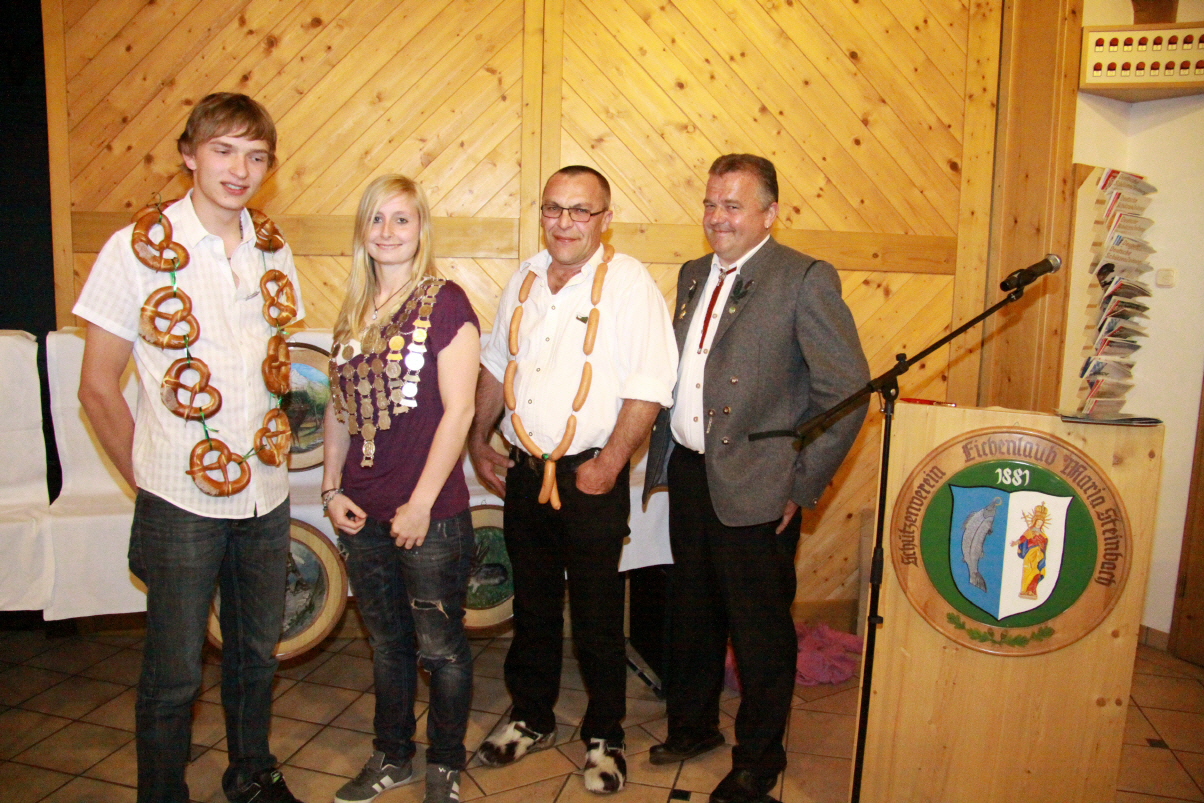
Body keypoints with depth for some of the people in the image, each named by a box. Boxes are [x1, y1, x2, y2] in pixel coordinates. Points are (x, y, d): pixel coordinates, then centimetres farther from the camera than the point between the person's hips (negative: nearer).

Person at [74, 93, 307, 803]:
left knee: (258, 652, 18)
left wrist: (273, 458, 8)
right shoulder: (137, 249, -9)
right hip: (181, 501, -4)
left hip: (266, 494, 4)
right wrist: (147, 479, -2)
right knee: (174, 672, 8)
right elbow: (98, 388, -4)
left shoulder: (272, 249, 4)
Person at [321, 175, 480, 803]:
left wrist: (421, 503, -14)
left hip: (431, 514, -5)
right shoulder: (354, 311, 9)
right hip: (361, 513, 6)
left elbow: (457, 411, -13)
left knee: (440, 646, 8)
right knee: (386, 642, 19)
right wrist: (331, 488, 6)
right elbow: (338, 407, 14)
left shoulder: (445, 304, -9)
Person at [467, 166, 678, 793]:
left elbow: (649, 385, -14)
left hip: (591, 478, -5)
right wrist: (477, 440, 14)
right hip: (523, 471, 5)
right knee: (532, 607, 18)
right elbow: (496, 365, 19)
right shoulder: (525, 279, 10)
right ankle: (531, 719, 37)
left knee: (597, 621, 7)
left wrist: (609, 463, -17)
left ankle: (603, 738, 27)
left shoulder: (627, 281, -8)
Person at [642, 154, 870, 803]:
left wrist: (802, 484, -13)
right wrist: (663, 453, 10)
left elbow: (847, 390, -14)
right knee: (691, 614, 20)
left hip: (754, 487, -6)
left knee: (760, 630, 9)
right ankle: (692, 727, 42)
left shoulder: (806, 280, -11)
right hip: (688, 474, 7)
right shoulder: (693, 275, 11)